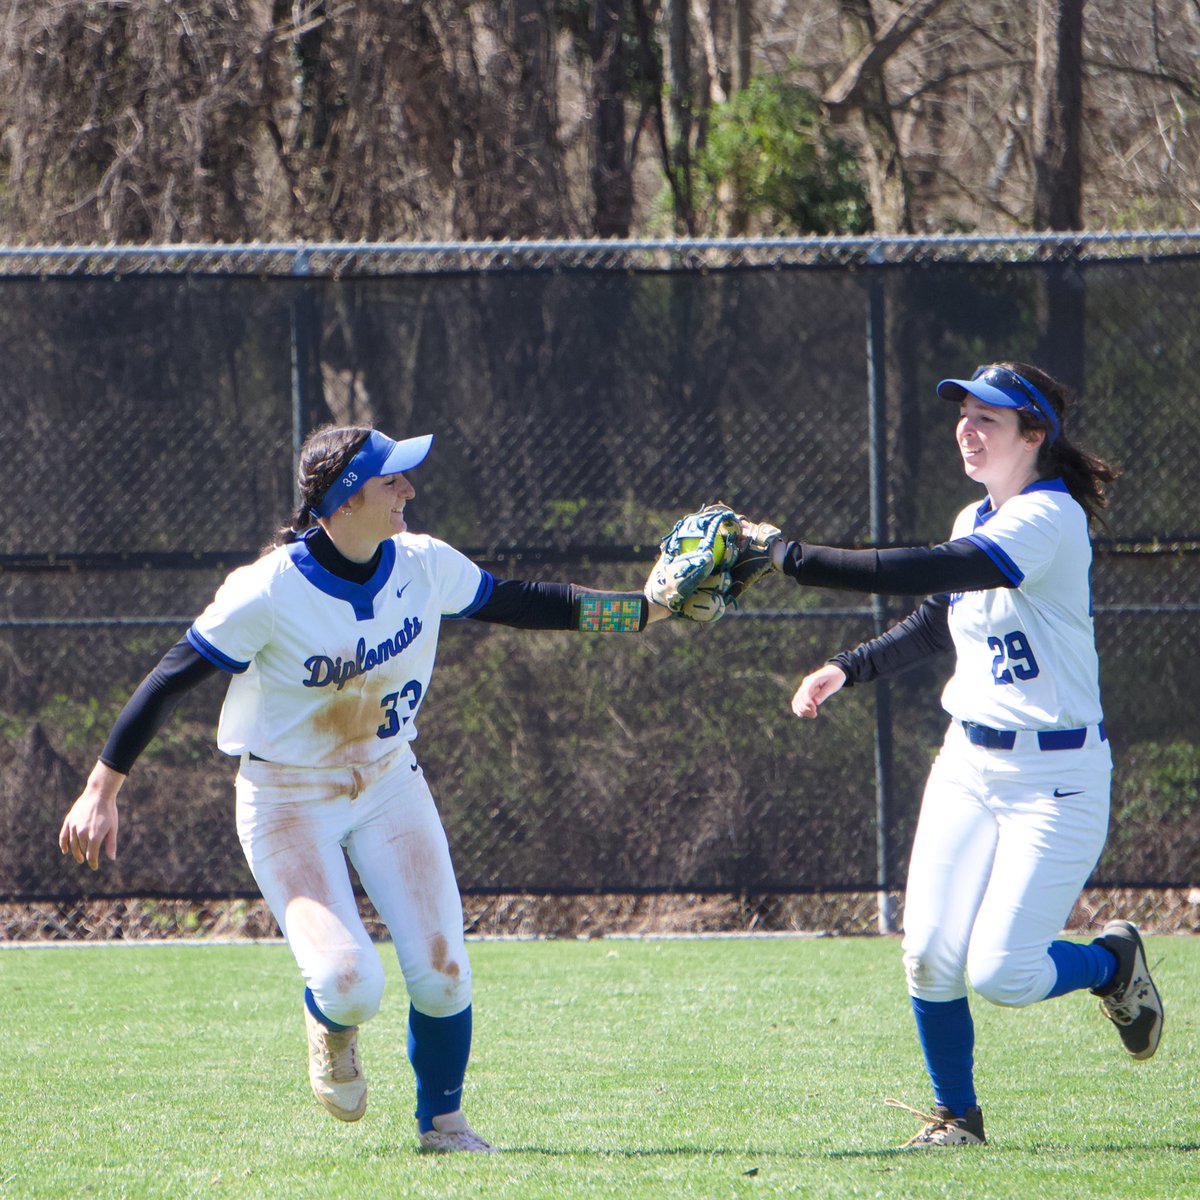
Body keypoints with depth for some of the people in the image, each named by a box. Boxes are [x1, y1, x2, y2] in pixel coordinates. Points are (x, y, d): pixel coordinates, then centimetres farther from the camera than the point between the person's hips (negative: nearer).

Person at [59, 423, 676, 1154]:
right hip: (287, 804, -4)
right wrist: (102, 792, -17)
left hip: (389, 785, 4)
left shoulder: (424, 565, -8)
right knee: (352, 986, -19)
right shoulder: (269, 593, -24)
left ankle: (443, 1122, 20)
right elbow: (172, 681, -17)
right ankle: (331, 1028, 20)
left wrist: (647, 610, 4)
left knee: (442, 976, -6)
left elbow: (520, 604, 7)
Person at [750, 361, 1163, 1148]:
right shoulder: (976, 522, 9)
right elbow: (936, 625, 26)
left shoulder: (1050, 519, -19)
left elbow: (927, 574, -32)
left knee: (1000, 974, -9)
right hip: (969, 764, 7)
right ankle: (956, 1114, 16)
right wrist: (849, 670, 12)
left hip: (1057, 778, -7)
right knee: (930, 958, -4)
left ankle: (1114, 964, 22)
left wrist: (792, 558, -34)